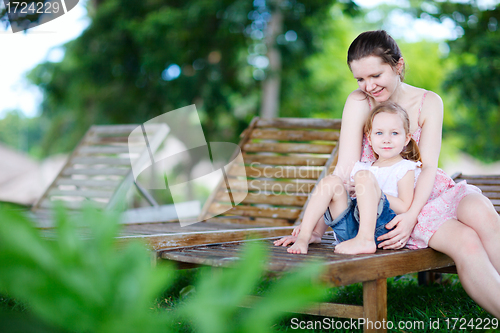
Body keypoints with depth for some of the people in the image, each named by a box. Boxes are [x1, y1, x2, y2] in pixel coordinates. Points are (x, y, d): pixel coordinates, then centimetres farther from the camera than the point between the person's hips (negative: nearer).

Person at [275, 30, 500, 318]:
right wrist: (317, 230, -20)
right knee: (466, 242, -27)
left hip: (429, 192, 3)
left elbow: (428, 166, -6)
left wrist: (412, 215, -24)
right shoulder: (359, 103, -6)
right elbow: (345, 170, -12)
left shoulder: (429, 103, 1)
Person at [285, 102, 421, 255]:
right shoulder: (361, 167, 24)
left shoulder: (405, 169, 9)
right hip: (350, 227, 5)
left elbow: (405, 208, -6)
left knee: (364, 176, -23)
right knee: (331, 181, -10)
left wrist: (376, 193, -12)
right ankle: (304, 236, -19)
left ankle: (365, 240, -37)